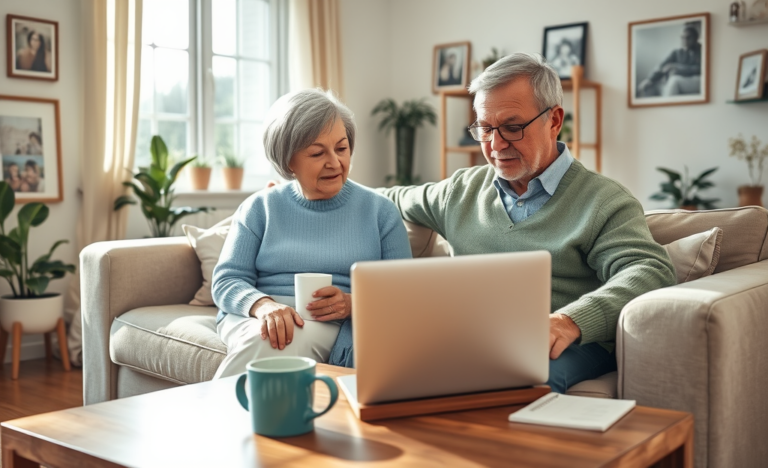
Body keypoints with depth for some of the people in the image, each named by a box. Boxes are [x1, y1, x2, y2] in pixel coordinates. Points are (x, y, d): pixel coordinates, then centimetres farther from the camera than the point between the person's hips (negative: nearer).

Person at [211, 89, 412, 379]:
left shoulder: (380, 211, 11)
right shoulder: (260, 208, 13)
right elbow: (226, 281, 6)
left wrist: (353, 304, -15)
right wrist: (263, 305, -17)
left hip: (335, 328, 0)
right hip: (254, 319, 0)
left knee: (301, 337, -35)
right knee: (266, 339, -36)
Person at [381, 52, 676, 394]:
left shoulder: (605, 201, 5)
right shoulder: (461, 190, 22)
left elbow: (651, 270, -12)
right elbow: (393, 201, 40)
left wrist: (571, 321, -27)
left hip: (564, 349, -3)